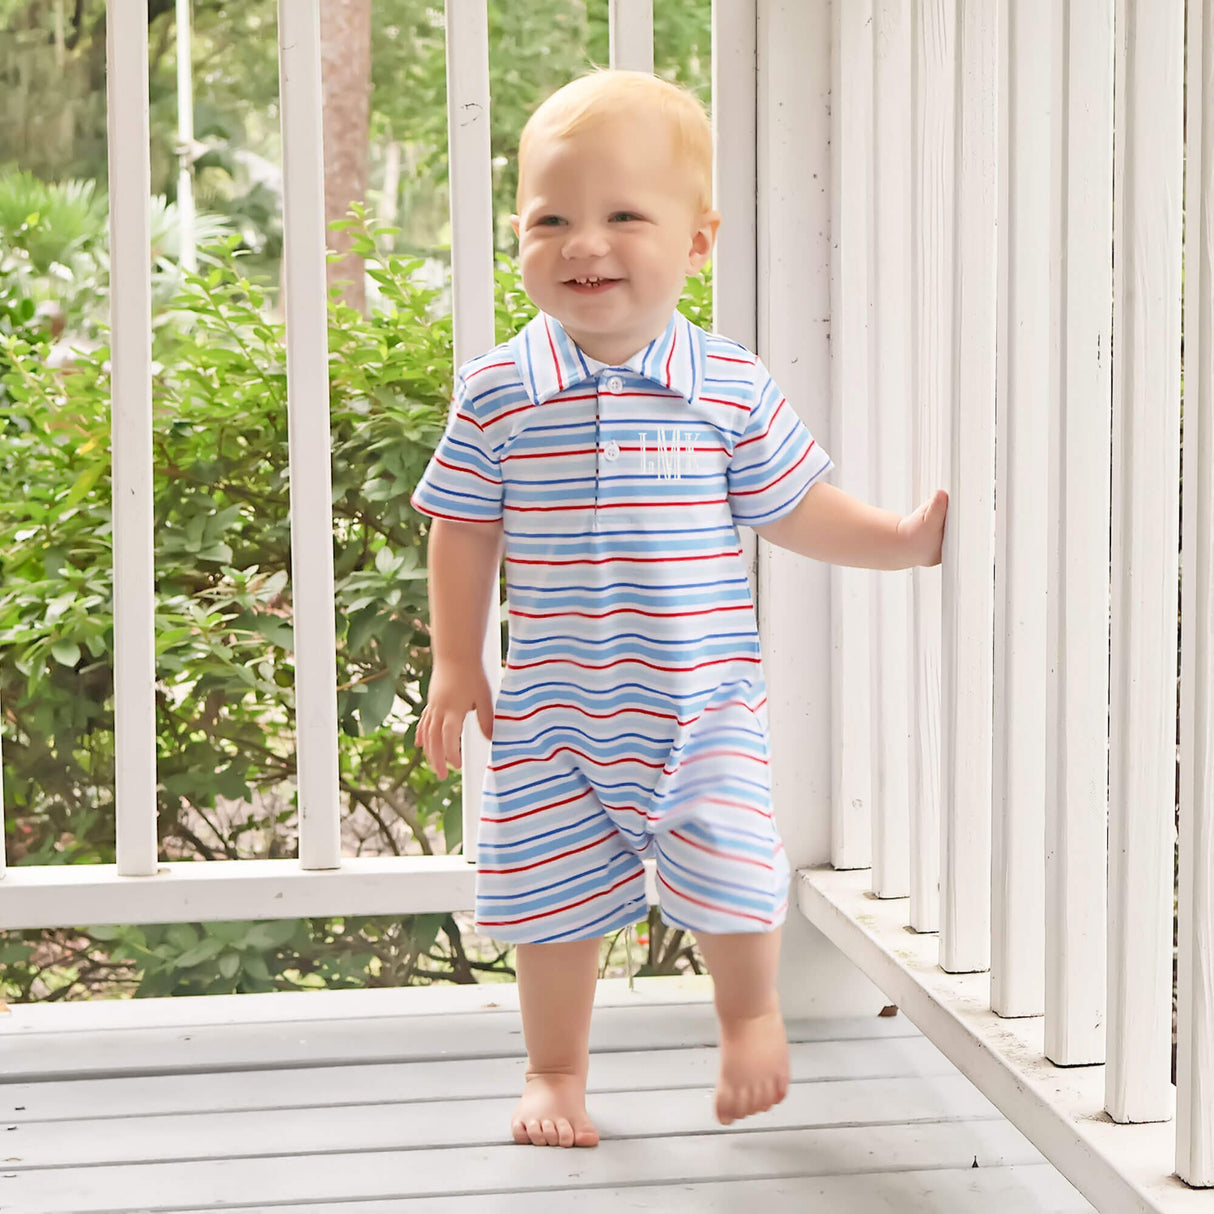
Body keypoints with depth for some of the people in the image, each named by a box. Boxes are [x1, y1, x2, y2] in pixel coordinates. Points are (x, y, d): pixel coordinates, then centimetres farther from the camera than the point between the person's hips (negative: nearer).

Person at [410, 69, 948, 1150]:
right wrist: (458, 666, 5)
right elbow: (464, 533, 3)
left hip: (703, 700, 0)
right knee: (555, 895, 7)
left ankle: (749, 1016, 27)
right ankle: (556, 1072, 30)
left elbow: (795, 511, 6)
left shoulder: (732, 390, -6)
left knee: (729, 878, -5)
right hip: (552, 711, 1)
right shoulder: (499, 393, -6)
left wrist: (907, 537, -3)